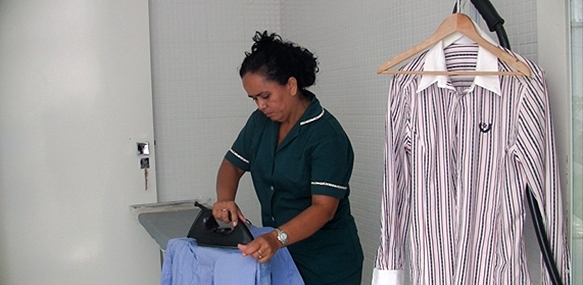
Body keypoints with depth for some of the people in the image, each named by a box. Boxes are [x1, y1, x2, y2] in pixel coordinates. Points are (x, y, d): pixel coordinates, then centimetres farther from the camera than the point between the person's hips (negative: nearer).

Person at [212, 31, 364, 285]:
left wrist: (277, 238, -41)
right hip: (277, 255, 6)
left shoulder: (327, 135, -20)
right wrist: (225, 199, -12)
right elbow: (232, 165, 9)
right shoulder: (260, 122, 1)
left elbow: (324, 207, -26)